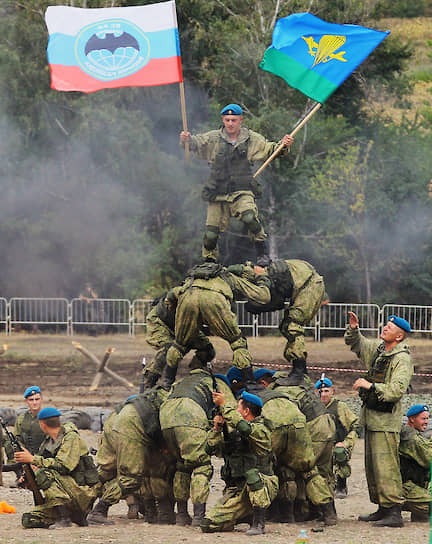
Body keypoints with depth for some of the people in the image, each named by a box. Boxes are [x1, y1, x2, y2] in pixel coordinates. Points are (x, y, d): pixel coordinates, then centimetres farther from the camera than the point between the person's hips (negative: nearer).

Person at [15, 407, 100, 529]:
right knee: (28, 520, -4)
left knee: (45, 474, -28)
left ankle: (65, 519, -25)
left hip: (82, 491, -8)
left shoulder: (71, 438, -12)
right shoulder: (47, 442, 13)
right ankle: (77, 519, 6)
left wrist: (33, 459, -25)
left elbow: (63, 465, -26)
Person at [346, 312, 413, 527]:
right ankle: (382, 509, 20)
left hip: (386, 420, -9)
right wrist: (353, 329, 7)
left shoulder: (402, 360, -15)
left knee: (385, 466, -14)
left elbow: (396, 390, -25)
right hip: (371, 417, 9)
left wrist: (370, 386, -25)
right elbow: (356, 344, 27)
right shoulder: (378, 348, 10)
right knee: (371, 466, 13)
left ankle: (394, 512, -15)